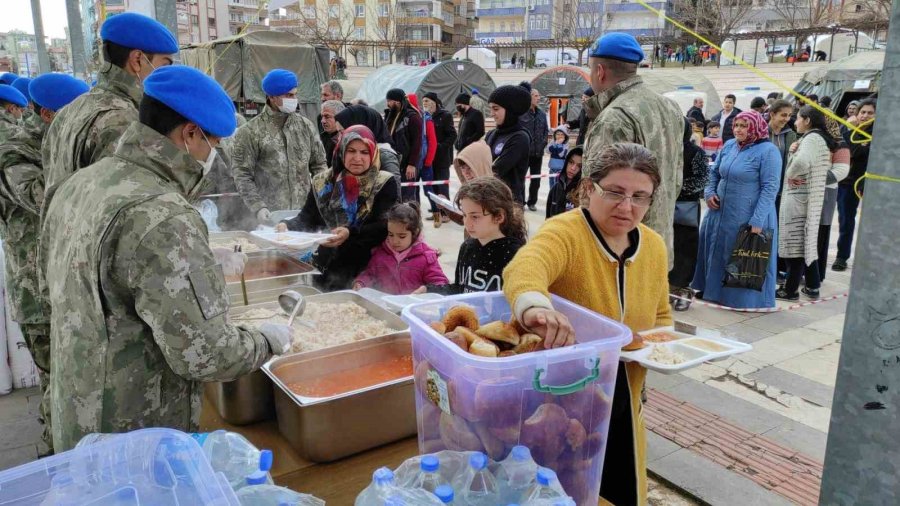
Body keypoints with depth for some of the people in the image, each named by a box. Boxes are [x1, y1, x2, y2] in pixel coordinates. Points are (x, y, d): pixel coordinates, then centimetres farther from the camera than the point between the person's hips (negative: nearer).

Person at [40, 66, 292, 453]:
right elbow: (204, 353, -28)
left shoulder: (80, 182, 0)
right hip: (136, 441, -8)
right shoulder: (162, 218, -28)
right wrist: (267, 342, -9)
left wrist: (204, 265, 13)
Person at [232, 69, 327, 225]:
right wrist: (257, 207, -16)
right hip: (271, 216, -3)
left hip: (304, 212, 4)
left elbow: (319, 164, 13)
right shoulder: (251, 132, -4)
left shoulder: (306, 126, 8)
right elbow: (242, 175, -5)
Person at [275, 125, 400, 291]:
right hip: (328, 267, 4)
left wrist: (351, 233, -28)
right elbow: (308, 218, 9)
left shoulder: (385, 184, -3)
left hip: (367, 270, -3)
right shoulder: (323, 182, 9)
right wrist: (287, 226, -12)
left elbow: (385, 227, -12)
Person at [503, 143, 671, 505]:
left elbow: (660, 316, 16)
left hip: (620, 401, 6)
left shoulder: (654, 246, 1)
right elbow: (524, 267, -44)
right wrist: (533, 306, -66)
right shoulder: (564, 232, -21)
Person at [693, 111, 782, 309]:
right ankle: (712, 289, 30)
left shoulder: (768, 151, -11)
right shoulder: (729, 145, 7)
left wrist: (757, 221, -21)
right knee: (716, 253, 15)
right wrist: (709, 193, 0)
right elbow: (714, 173, 19)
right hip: (720, 214, 6)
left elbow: (770, 188, -16)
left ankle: (745, 298, 18)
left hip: (748, 218, -6)